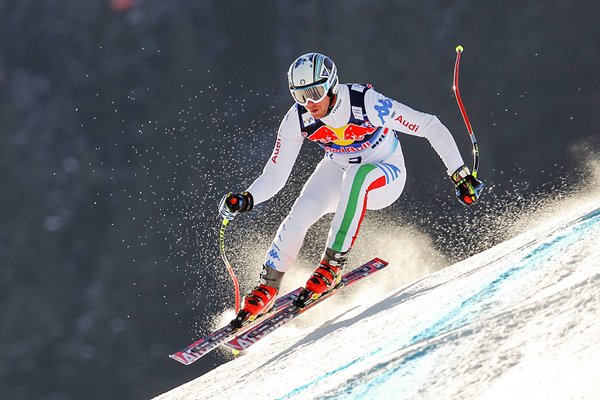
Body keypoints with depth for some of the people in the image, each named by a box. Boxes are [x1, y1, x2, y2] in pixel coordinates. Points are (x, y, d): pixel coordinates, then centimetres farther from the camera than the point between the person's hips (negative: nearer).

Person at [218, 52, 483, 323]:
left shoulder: (367, 103, -33)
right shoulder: (297, 120, -21)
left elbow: (430, 126, -26)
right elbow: (275, 176, -14)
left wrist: (460, 174, -28)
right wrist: (246, 199, -32)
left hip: (385, 176, -3)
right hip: (339, 171, 3)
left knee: (356, 176, -38)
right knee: (300, 214, -24)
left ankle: (334, 263, -28)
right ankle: (267, 287, -7)